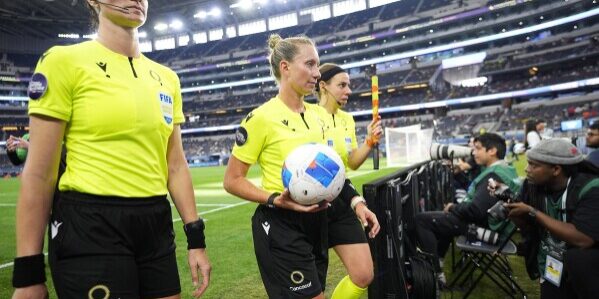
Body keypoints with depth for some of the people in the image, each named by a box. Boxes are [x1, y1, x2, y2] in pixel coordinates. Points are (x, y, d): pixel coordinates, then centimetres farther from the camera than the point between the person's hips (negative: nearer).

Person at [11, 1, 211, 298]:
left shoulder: (166, 78, 9)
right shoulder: (65, 61, -7)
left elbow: (175, 165, 10)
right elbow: (38, 172, -8)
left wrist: (195, 237, 7)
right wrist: (28, 272, -8)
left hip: (156, 224, 6)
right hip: (90, 227, -5)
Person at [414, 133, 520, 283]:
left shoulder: (494, 176, -24)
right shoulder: (504, 169, 9)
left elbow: (475, 210, -31)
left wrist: (453, 208, -14)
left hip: (481, 225, -11)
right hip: (487, 220, 11)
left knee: (421, 219, -10)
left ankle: (435, 273, -6)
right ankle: (437, 259, 28)